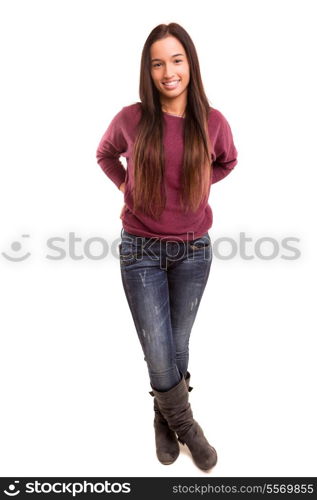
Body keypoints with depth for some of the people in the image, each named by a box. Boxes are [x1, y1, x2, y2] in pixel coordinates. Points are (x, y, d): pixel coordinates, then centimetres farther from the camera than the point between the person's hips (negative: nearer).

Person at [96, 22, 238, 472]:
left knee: (178, 345, 14)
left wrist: (195, 185, 6)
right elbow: (105, 155, 15)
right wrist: (127, 188, 4)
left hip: (193, 250, 1)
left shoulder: (213, 122, -4)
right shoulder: (131, 119, -6)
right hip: (141, 250, -1)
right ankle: (185, 425, 31)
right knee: (159, 354, 1)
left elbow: (227, 162, 18)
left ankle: (166, 416, 42)